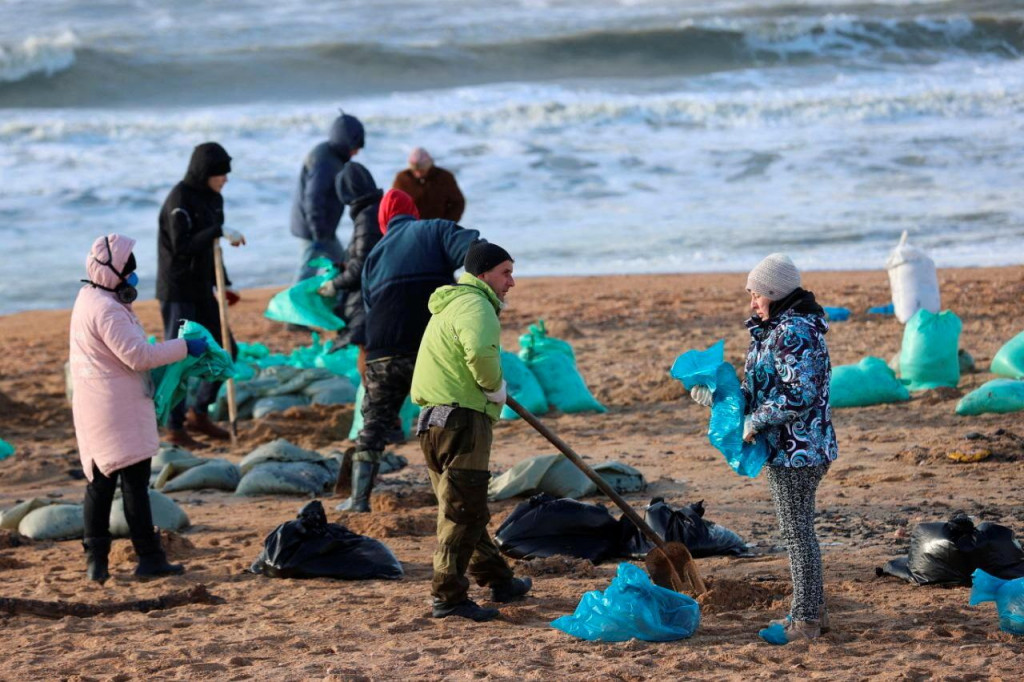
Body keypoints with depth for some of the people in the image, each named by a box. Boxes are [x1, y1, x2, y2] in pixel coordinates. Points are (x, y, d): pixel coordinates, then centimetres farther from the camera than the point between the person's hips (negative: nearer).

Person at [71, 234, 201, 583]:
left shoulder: (90, 299, 13)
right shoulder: (107, 310, -19)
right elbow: (137, 355, -23)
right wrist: (184, 347, -16)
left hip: (96, 407, 10)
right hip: (118, 409, -10)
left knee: (100, 480, 11)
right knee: (135, 479, -5)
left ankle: (96, 560, 11)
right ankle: (149, 557, -2)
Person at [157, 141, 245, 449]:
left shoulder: (213, 198, 9)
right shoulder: (179, 200, -17)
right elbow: (182, 247, -26)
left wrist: (222, 285, 13)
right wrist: (220, 231, -32)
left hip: (201, 290, 9)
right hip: (177, 292, -9)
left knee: (226, 351, 10)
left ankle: (198, 413, 24)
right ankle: (174, 428, 8)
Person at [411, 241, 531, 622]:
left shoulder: (450, 305, 24)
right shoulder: (475, 305, -11)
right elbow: (480, 351, -30)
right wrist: (495, 387, -13)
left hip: (434, 422, 10)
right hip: (462, 420, -10)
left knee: (466, 509, 17)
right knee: (462, 511, -8)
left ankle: (498, 580, 29)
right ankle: (448, 596, -9)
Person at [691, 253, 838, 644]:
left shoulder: (793, 332, -19)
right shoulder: (778, 329, 14)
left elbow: (799, 395, -27)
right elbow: (763, 390, 20)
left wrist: (755, 420, -18)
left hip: (796, 450, -11)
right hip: (789, 449, 11)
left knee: (797, 532, -4)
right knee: (799, 531, 17)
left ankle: (806, 619, 3)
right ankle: (812, 611, 25)